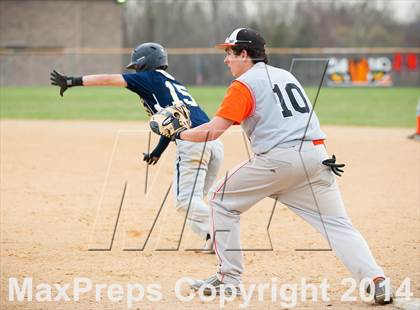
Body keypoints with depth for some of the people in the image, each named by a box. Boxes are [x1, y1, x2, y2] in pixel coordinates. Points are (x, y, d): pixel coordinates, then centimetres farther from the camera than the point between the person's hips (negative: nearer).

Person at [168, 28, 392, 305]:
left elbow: (213, 131, -4)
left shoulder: (244, 84, 1)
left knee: (222, 199, 13)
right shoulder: (286, 75, 23)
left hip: (278, 158, -6)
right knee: (337, 223, 6)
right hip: (317, 156, 6)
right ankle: (375, 279, -14)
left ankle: (229, 278, 11)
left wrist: (180, 134, 9)